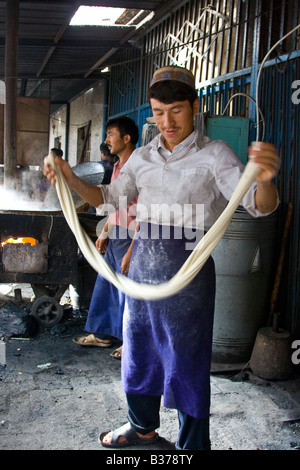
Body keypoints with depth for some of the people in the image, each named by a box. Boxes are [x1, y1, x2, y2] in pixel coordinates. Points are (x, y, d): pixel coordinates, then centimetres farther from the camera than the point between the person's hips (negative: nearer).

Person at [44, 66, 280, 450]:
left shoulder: (214, 155, -9)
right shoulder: (142, 157, 8)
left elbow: (259, 205, -21)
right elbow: (110, 198, 15)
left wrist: (264, 178, -44)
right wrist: (71, 180, -1)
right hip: (143, 260, 6)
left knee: (186, 360, 3)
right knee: (139, 348, 19)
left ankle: (192, 446, 22)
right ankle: (142, 426, 42)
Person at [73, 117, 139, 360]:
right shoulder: (118, 167, 12)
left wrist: (131, 252, -23)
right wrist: (104, 233, 21)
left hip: (130, 239, -9)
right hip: (115, 238, 9)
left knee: (127, 292, 1)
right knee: (104, 285, 16)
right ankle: (102, 334, 31)